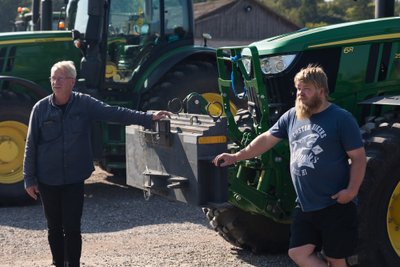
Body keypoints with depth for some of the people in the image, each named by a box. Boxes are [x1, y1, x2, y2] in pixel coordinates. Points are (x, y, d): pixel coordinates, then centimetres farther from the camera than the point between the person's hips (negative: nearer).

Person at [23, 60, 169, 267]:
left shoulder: (84, 104, -3)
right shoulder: (41, 108, -3)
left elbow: (115, 113, -8)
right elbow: (31, 146, 0)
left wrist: (148, 118, -16)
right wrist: (29, 179, 0)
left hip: (74, 179, 0)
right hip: (47, 180, 1)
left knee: (72, 228, -1)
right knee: (54, 228, 10)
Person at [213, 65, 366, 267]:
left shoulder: (341, 119, -10)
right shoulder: (292, 116, 7)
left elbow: (359, 157, -10)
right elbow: (266, 139, 13)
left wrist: (352, 190, -20)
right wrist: (236, 157, 6)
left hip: (336, 205, -6)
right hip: (305, 205, 6)